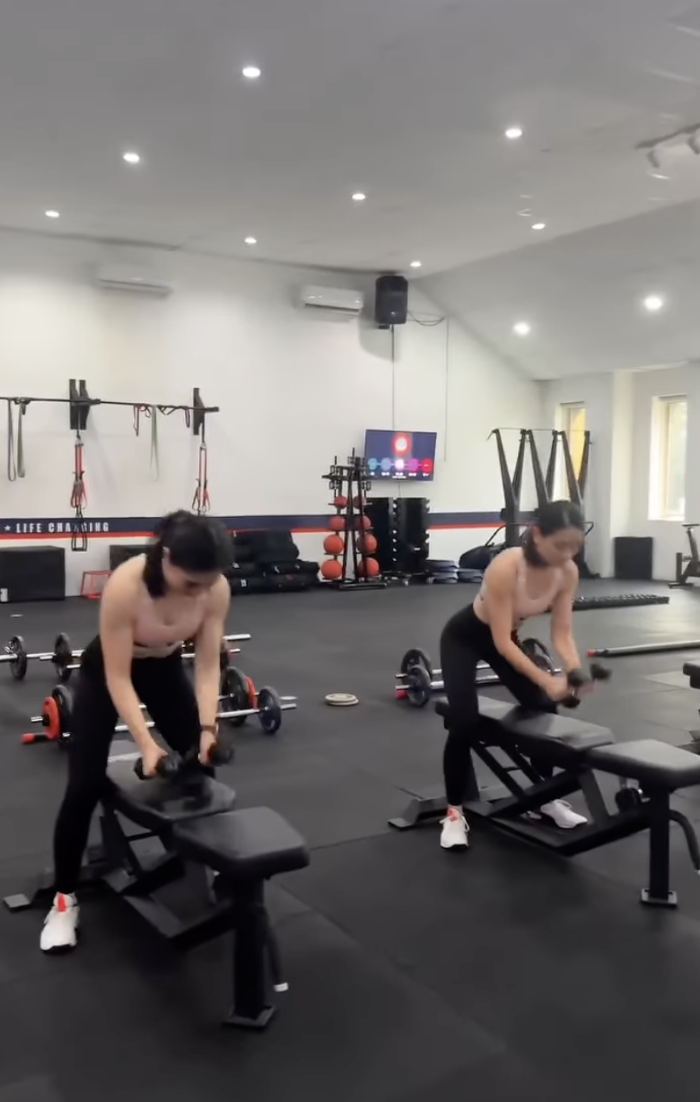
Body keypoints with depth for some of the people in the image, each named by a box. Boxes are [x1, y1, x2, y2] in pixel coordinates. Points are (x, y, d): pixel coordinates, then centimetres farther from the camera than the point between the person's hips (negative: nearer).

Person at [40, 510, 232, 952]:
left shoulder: (217, 588, -29)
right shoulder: (125, 586, -41)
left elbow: (208, 665, -20)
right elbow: (118, 677, -33)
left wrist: (208, 729, -31)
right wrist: (146, 744, -39)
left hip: (166, 667, 4)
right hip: (106, 670, -4)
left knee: (202, 765, 1)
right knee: (86, 784, -8)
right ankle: (65, 898, 8)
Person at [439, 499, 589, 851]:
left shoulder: (567, 572, -20)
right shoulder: (505, 568, -38)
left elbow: (562, 633, -15)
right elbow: (501, 642, -36)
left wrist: (576, 671, -34)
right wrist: (547, 679, -44)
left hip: (506, 636, 6)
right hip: (464, 637, -6)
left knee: (544, 708, 0)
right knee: (465, 722, -19)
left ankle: (545, 798, 19)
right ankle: (454, 812, -2)